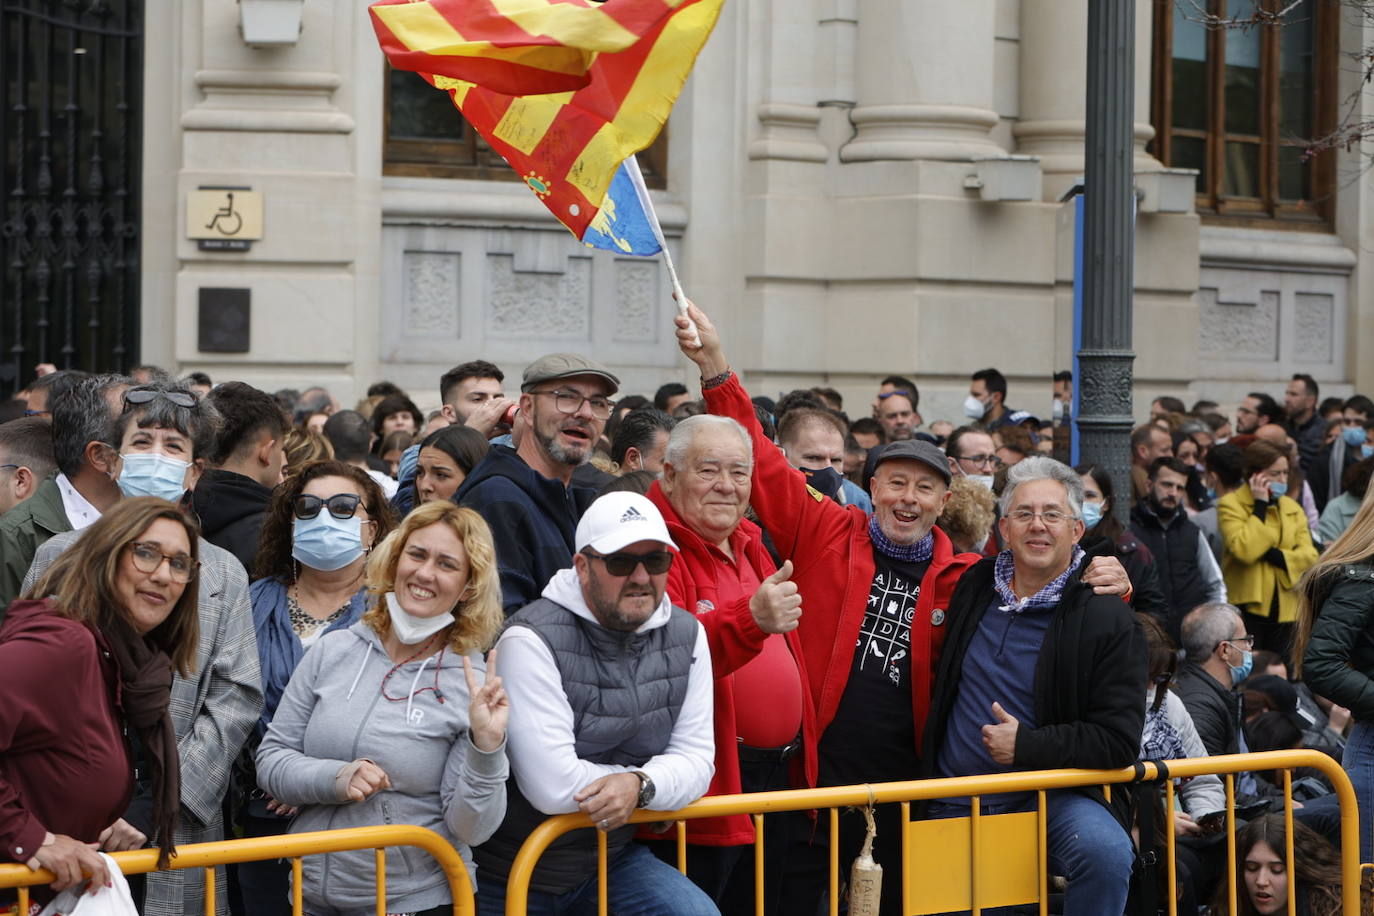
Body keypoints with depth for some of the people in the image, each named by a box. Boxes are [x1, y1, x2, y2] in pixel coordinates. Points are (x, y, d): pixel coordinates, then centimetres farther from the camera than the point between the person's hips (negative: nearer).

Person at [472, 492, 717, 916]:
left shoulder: (686, 635, 0)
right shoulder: (532, 639, -20)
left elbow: (696, 757, -3)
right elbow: (553, 786, -27)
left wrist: (641, 784, -25)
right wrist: (648, 777, -11)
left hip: (613, 857, 5)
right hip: (514, 873, -4)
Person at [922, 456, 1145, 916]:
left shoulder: (1109, 619, -8)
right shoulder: (972, 588, 7)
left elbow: (1119, 740, -12)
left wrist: (1026, 743, -18)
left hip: (1050, 798, -5)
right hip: (955, 804, 5)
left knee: (1105, 852, -33)